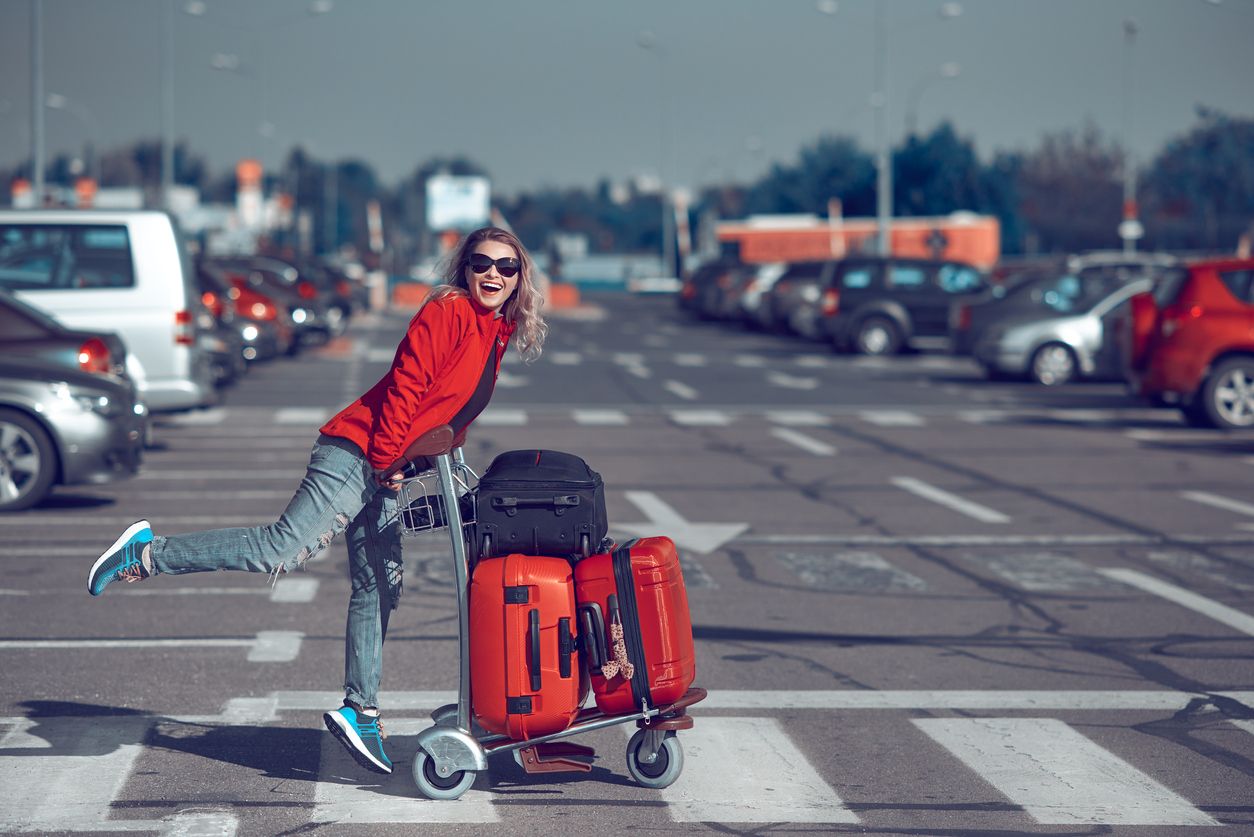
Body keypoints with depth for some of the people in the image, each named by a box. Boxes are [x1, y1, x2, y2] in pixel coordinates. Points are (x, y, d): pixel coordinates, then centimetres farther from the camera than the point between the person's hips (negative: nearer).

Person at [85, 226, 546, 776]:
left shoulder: (497, 337, 16)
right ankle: (146, 554, -10)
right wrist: (387, 458, -16)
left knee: (378, 587, 9)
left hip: (388, 471, 9)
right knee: (283, 551, -18)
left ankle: (360, 710, 15)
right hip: (355, 456, -9)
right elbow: (406, 386, -16)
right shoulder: (447, 312, -11)